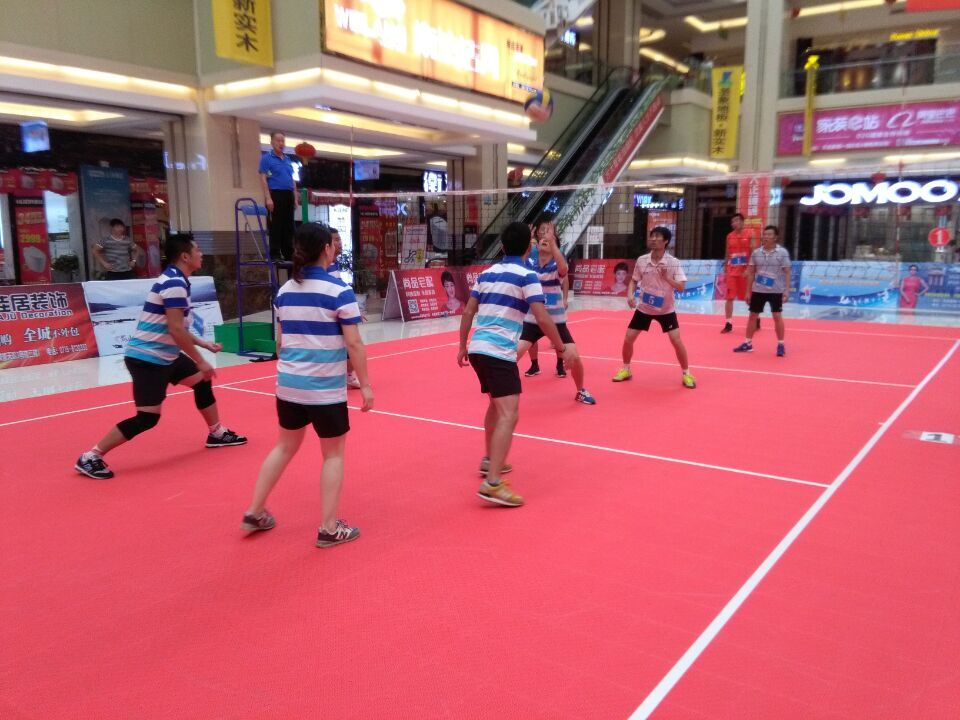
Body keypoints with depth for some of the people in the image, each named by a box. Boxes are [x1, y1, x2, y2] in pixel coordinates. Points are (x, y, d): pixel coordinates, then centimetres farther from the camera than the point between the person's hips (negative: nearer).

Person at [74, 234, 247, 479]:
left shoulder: (174, 280, 12)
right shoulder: (175, 283, -19)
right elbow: (175, 329, -24)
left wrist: (203, 343, 21)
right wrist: (201, 361, -18)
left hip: (163, 356, 11)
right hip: (148, 358, -11)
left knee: (202, 382, 19)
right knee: (148, 418, -10)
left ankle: (216, 433, 33)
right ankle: (90, 457, -3)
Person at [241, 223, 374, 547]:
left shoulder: (285, 291, 5)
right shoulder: (339, 291, -13)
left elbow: (280, 341, 11)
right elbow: (354, 344, -14)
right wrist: (365, 384, -5)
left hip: (288, 385, 6)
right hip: (325, 389, -6)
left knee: (285, 446, 22)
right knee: (333, 454, 9)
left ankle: (255, 512, 29)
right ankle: (329, 528, 14)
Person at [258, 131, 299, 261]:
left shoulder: (288, 160, 18)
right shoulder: (266, 158, -1)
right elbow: (263, 179, -9)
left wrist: (295, 198, 12)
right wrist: (268, 198, -18)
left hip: (288, 195, 6)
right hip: (275, 194, -6)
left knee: (289, 226, 8)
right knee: (275, 226, -5)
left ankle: (289, 254, 14)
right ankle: (275, 254, -2)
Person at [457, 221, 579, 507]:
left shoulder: (486, 274, 14)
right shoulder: (526, 277, -6)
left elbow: (468, 312, 16)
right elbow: (542, 318, -12)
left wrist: (462, 346, 25)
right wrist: (561, 348, -1)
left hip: (478, 348, 8)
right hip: (498, 353, -8)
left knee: (496, 404, 27)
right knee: (508, 415, -11)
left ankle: (490, 460, 40)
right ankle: (492, 483, -19)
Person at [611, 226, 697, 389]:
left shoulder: (673, 262, -15)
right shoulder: (641, 260, -8)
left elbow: (681, 287, -18)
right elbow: (634, 280, 6)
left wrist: (666, 277, -32)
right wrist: (630, 294, -12)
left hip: (666, 309, -2)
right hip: (643, 307, 3)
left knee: (676, 340, -12)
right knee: (628, 339, 0)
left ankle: (686, 373, 7)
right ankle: (626, 369, 22)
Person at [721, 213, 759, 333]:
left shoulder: (749, 235, -4)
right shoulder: (729, 236, 8)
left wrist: (749, 269, -17)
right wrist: (725, 271, 9)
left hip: (745, 271, -3)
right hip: (731, 271, 3)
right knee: (729, 298, -2)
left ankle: (756, 320, 24)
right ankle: (728, 324, 3)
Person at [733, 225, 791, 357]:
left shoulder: (782, 252, -6)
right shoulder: (756, 252, 4)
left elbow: (787, 273, -5)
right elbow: (751, 273, 9)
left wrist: (787, 290, -13)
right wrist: (748, 291, 7)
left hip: (776, 291, -3)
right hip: (758, 290, 3)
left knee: (777, 317, -1)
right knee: (753, 316, 7)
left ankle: (780, 345, 9)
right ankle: (748, 343, 17)